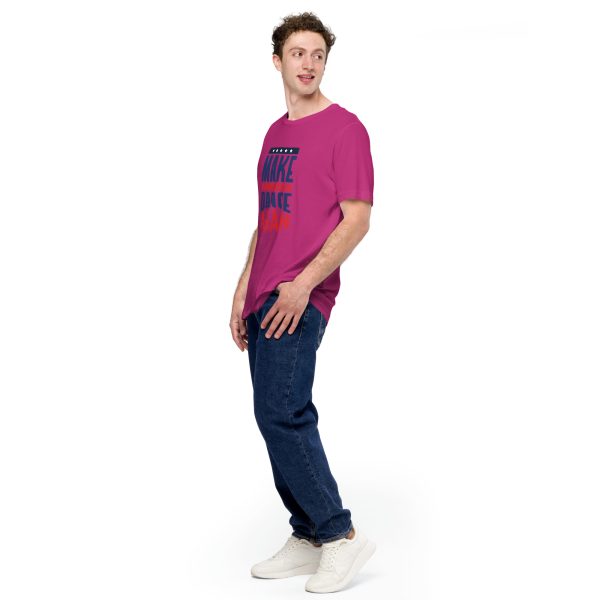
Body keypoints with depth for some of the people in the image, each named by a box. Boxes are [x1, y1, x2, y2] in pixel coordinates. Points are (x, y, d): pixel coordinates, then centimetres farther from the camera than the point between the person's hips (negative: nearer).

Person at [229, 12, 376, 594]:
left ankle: (340, 534, -2)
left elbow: (357, 219, -11)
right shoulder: (275, 134, 19)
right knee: (284, 419, 8)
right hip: (264, 299, 8)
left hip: (301, 298, -8)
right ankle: (308, 539, 17)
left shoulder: (344, 128, -4)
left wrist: (303, 283, -18)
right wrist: (243, 289, 16)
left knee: (280, 414, -14)